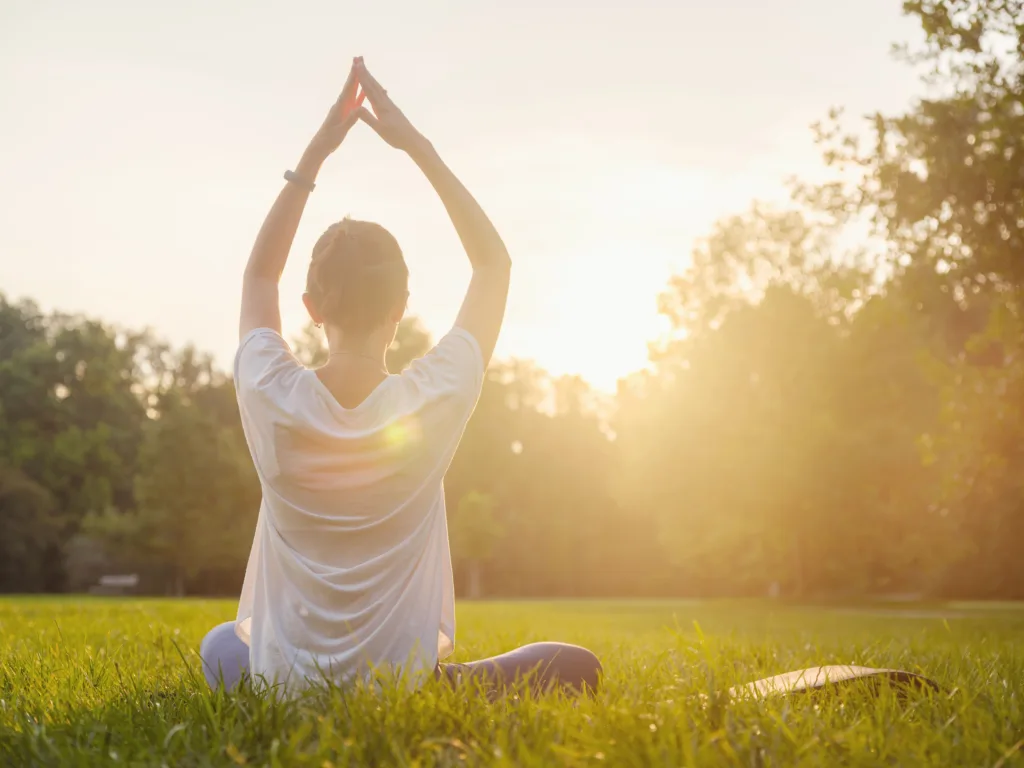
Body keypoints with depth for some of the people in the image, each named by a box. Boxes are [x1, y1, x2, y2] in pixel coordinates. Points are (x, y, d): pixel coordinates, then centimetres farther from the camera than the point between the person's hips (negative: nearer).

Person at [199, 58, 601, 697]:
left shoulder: (272, 402, -16)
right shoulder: (435, 403, -19)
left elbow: (259, 274, 6)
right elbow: (495, 262, -1)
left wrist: (316, 152, 3)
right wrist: (417, 145, -1)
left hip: (283, 688, 3)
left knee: (222, 645, 38)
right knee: (579, 666, 15)